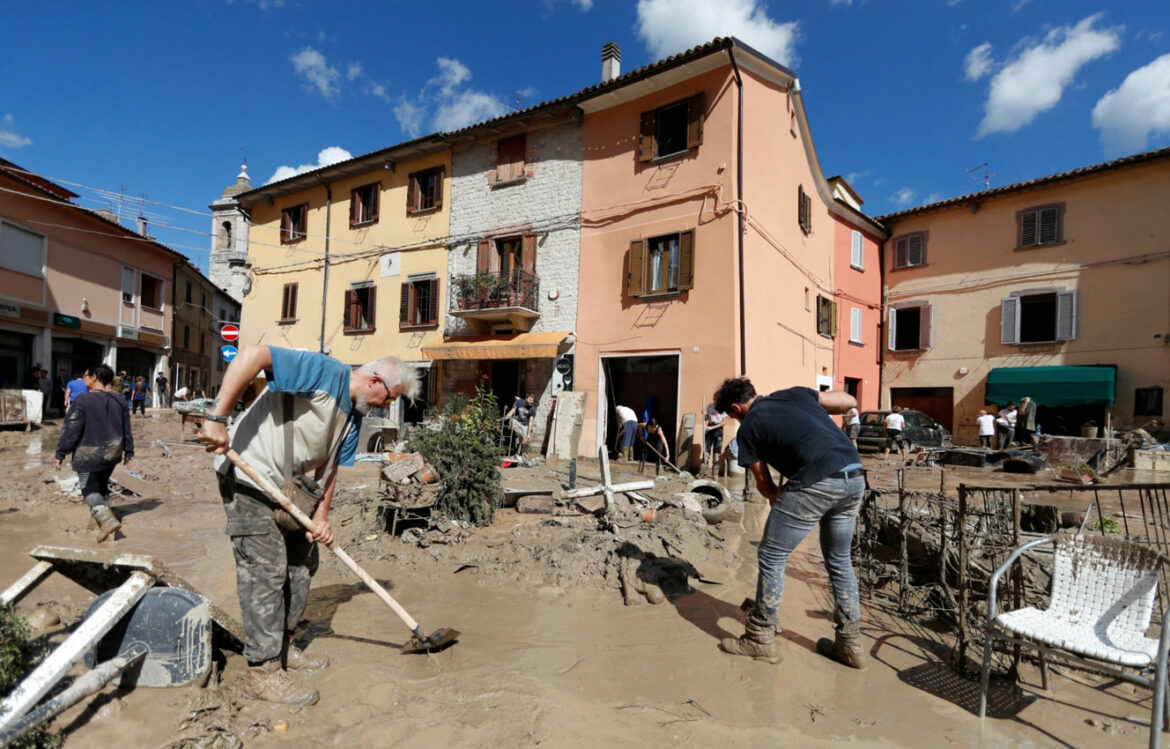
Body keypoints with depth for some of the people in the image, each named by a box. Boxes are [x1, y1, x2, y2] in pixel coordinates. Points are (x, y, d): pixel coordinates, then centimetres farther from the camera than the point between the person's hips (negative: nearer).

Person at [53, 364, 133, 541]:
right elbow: (127, 429, 9)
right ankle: (104, 519, 26)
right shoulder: (119, 400, 3)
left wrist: (60, 454, -5)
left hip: (89, 455, -5)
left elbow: (70, 430, -14)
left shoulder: (82, 400, -15)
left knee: (89, 489, 4)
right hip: (113, 453, 6)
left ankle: (108, 519, -14)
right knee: (103, 486, 21)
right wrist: (129, 452, 17)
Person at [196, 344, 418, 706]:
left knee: (302, 562, 15)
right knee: (265, 570, -7)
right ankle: (262, 672, 4)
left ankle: (282, 645, 31)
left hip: (287, 486, 10)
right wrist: (218, 417, -34)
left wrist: (321, 515, -3)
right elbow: (252, 353, -32)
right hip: (248, 477, -10)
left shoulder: (354, 416, 7)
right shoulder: (325, 371, -22)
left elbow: (328, 466, 9)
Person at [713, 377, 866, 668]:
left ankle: (760, 639, 20)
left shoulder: (748, 428, 6)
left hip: (815, 483, -7)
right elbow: (849, 401, 22)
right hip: (855, 478, 7)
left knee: (771, 559, 9)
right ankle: (850, 644, 32)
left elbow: (763, 482, 12)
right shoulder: (795, 393, 19)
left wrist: (777, 500, 32)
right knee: (840, 561, 24)